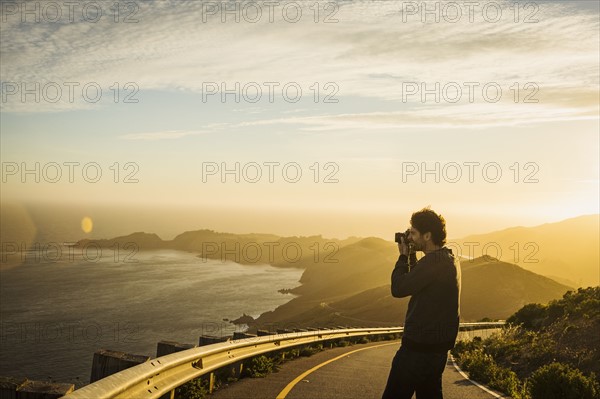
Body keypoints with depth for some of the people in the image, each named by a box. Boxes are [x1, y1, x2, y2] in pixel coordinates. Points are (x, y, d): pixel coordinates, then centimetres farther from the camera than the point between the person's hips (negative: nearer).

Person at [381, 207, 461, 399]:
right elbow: (416, 282, 21)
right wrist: (411, 257, 10)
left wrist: (403, 257, -8)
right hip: (438, 346, 10)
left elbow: (398, 288, -21)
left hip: (418, 347, -10)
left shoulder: (433, 262, -21)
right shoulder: (450, 259, 11)